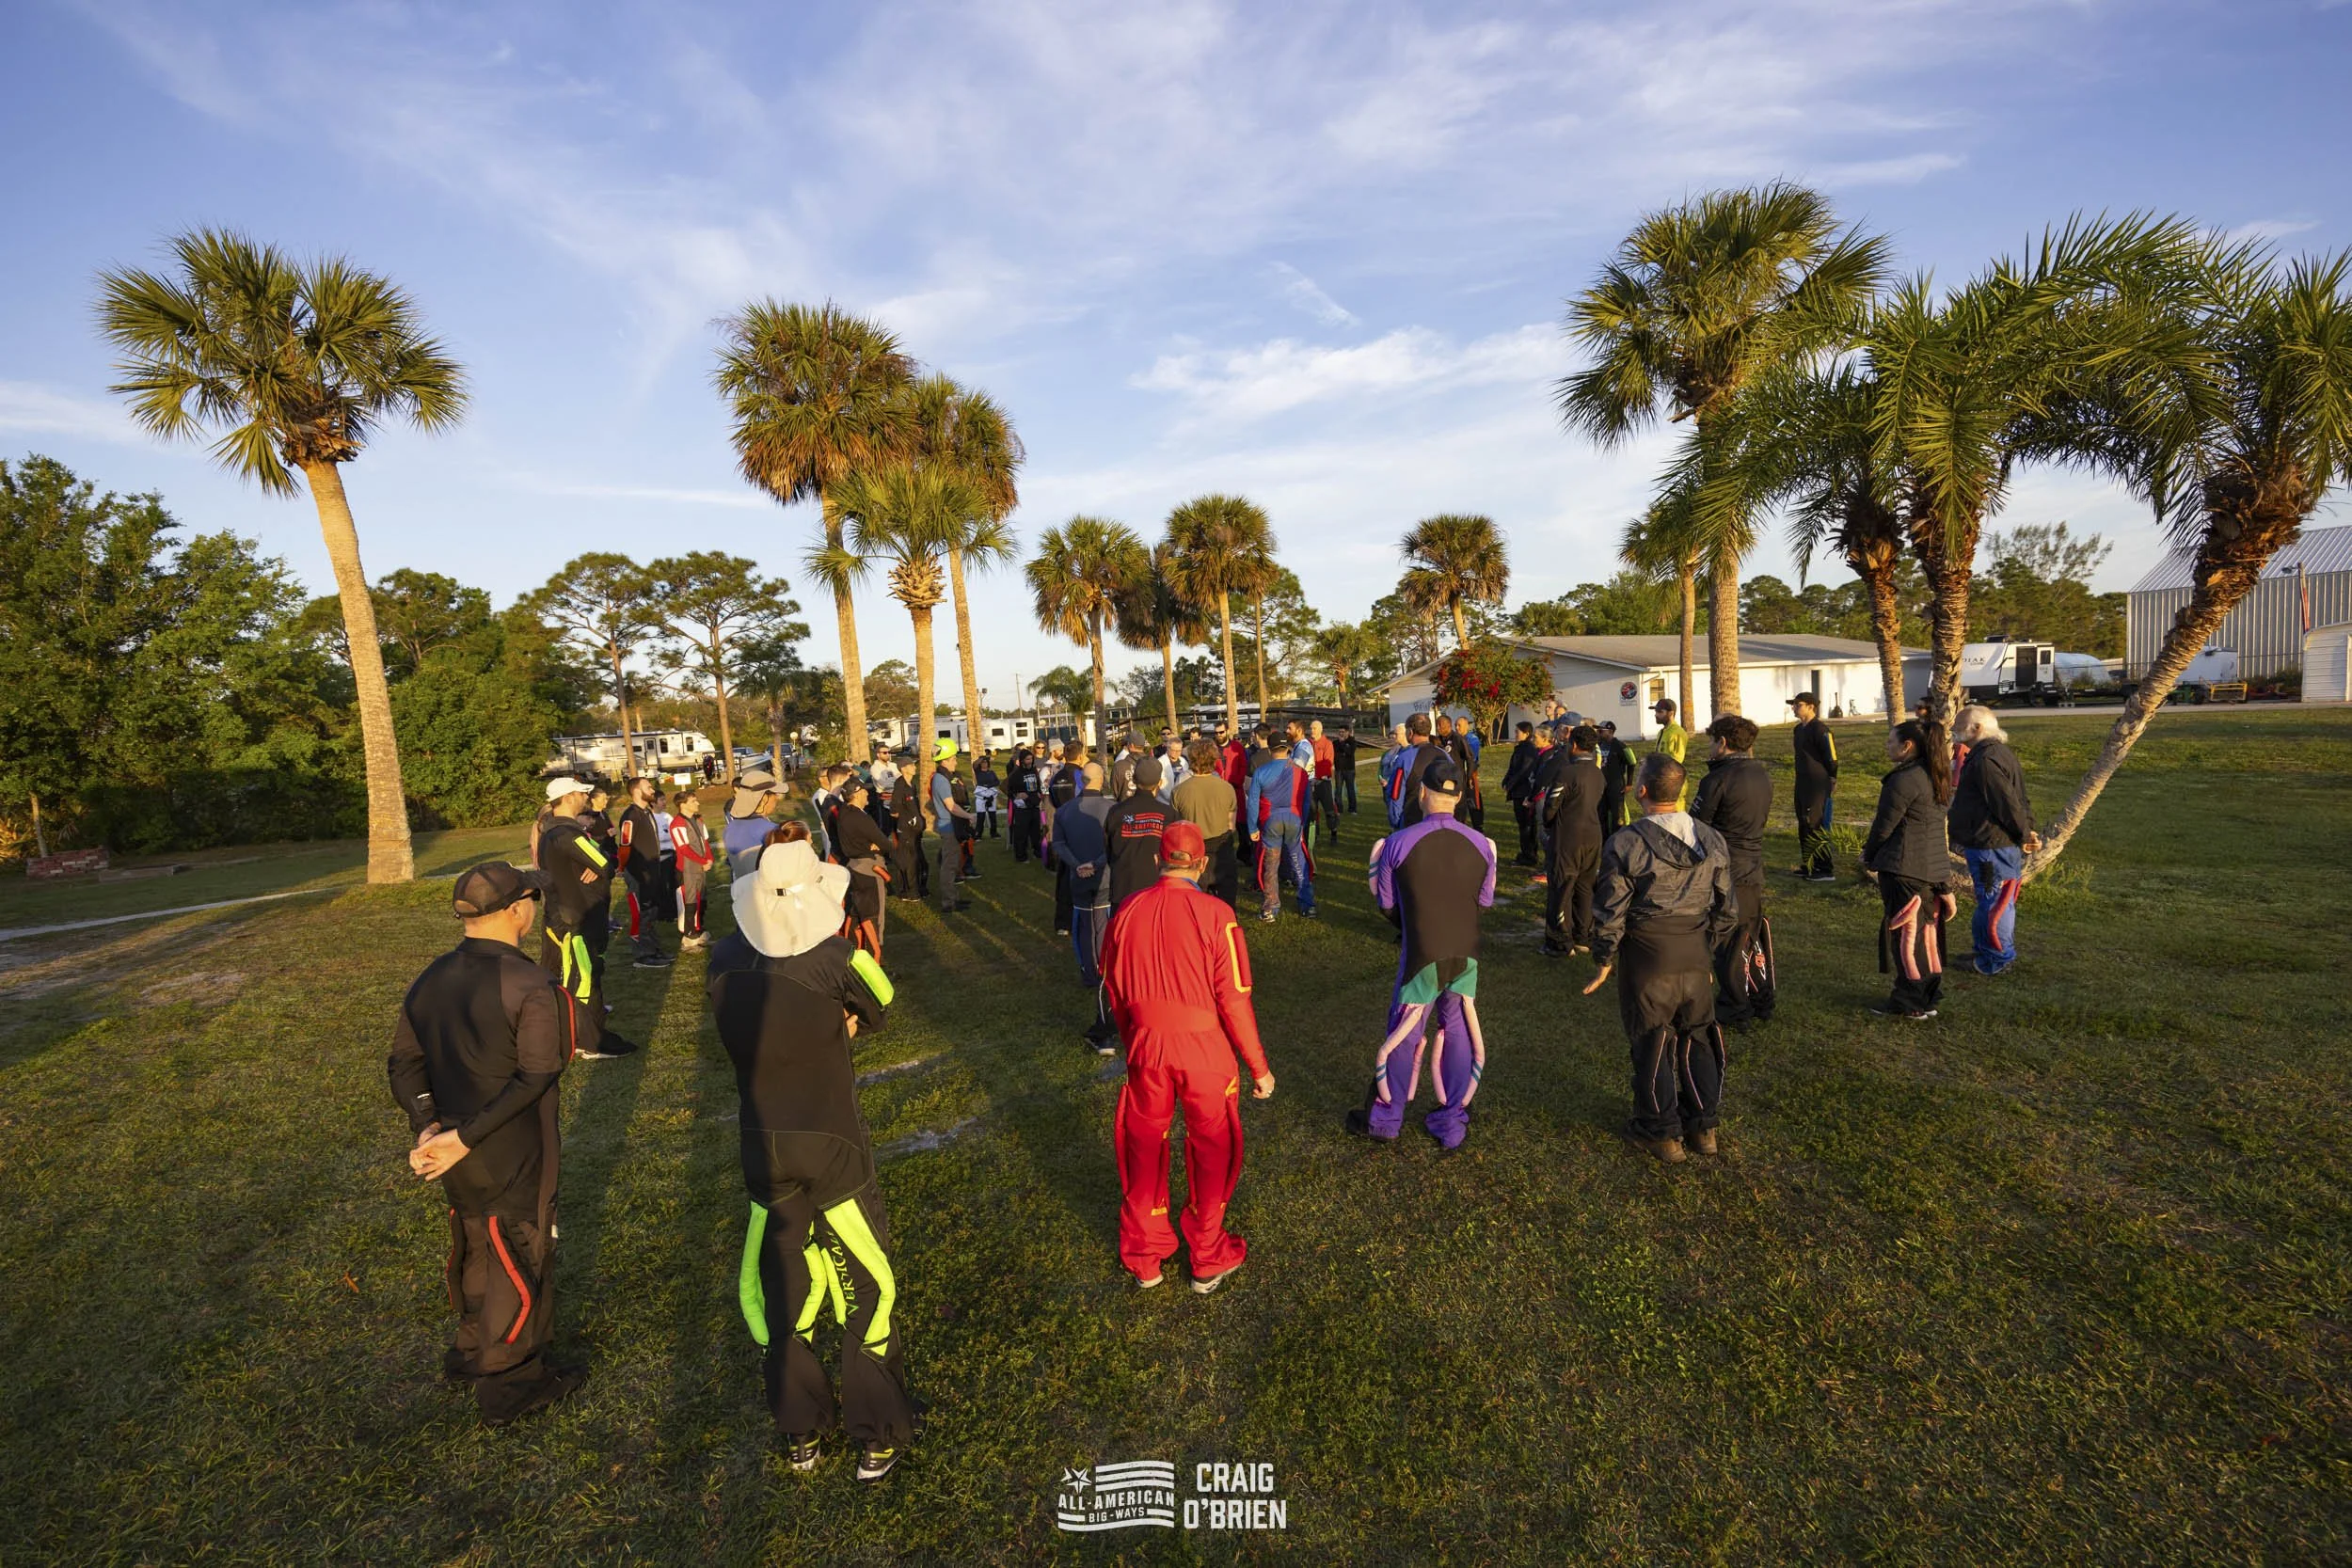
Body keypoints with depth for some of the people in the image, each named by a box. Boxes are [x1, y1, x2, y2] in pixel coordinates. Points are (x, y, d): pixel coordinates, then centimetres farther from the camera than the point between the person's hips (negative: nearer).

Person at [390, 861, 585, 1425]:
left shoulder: (428, 982, -1)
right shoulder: (532, 988, -25)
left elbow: (404, 1063, 2)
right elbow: (536, 1077, -27)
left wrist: (428, 1127, -6)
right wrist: (464, 1138, -20)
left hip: (456, 1156, 7)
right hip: (513, 1161, -7)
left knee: (474, 1246, 28)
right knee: (520, 1263, 13)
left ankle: (471, 1352, 48)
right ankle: (510, 1385, 30)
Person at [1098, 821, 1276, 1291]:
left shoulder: (1128, 911, -4)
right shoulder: (1214, 913, -15)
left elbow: (1113, 988, 6)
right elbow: (1234, 997, -14)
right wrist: (1259, 1066, -3)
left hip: (1145, 1046, 3)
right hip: (1205, 1049, -2)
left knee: (1144, 1146, 20)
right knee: (1211, 1148, 17)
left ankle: (1145, 1258, 35)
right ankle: (1208, 1260, 32)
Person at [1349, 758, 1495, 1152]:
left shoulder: (1398, 843, -16)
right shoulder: (1481, 844, -8)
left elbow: (1385, 902, -4)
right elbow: (1485, 901, 4)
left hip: (1420, 955, -2)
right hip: (1466, 955, 3)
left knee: (1404, 1037, 12)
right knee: (1458, 1035, 16)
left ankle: (1385, 1119, 27)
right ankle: (1452, 1123, 27)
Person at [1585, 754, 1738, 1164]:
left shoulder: (1626, 844, -17)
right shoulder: (1712, 841, 0)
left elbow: (1610, 913, -14)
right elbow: (1727, 909, 7)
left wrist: (1605, 962, -1)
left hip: (1647, 961, -5)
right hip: (1697, 960, 5)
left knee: (1652, 1046, 9)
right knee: (1698, 1039, 19)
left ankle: (1662, 1133, 23)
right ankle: (1704, 1125, 32)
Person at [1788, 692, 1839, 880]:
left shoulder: (1820, 729, -16)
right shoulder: (1799, 729, 12)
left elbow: (1832, 756, -16)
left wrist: (1832, 780, -11)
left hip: (1817, 786, -10)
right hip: (1802, 784, 10)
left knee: (1815, 826, -8)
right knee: (1804, 825, 14)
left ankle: (1826, 870, -1)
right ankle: (1809, 865, 24)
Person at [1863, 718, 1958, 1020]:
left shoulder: (1904, 780, -18)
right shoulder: (1935, 779, 11)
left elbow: (1885, 825, -14)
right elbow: (1939, 822, 16)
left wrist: (1869, 857, 3)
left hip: (1905, 868, -9)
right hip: (1935, 867, 9)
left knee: (1906, 934, 0)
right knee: (1927, 931, 15)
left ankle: (1909, 1003, 8)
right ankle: (1929, 997, 25)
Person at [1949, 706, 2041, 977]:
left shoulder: (1985, 761, -22)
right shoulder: (2001, 753, 13)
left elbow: (2008, 803, -23)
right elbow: (2017, 800, 15)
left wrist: (2024, 835, -12)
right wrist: (2027, 831, 11)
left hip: (1990, 846, -11)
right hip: (2003, 843, 11)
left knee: (1991, 902, 0)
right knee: (2000, 901, 20)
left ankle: (1996, 959, 11)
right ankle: (1994, 951, 32)